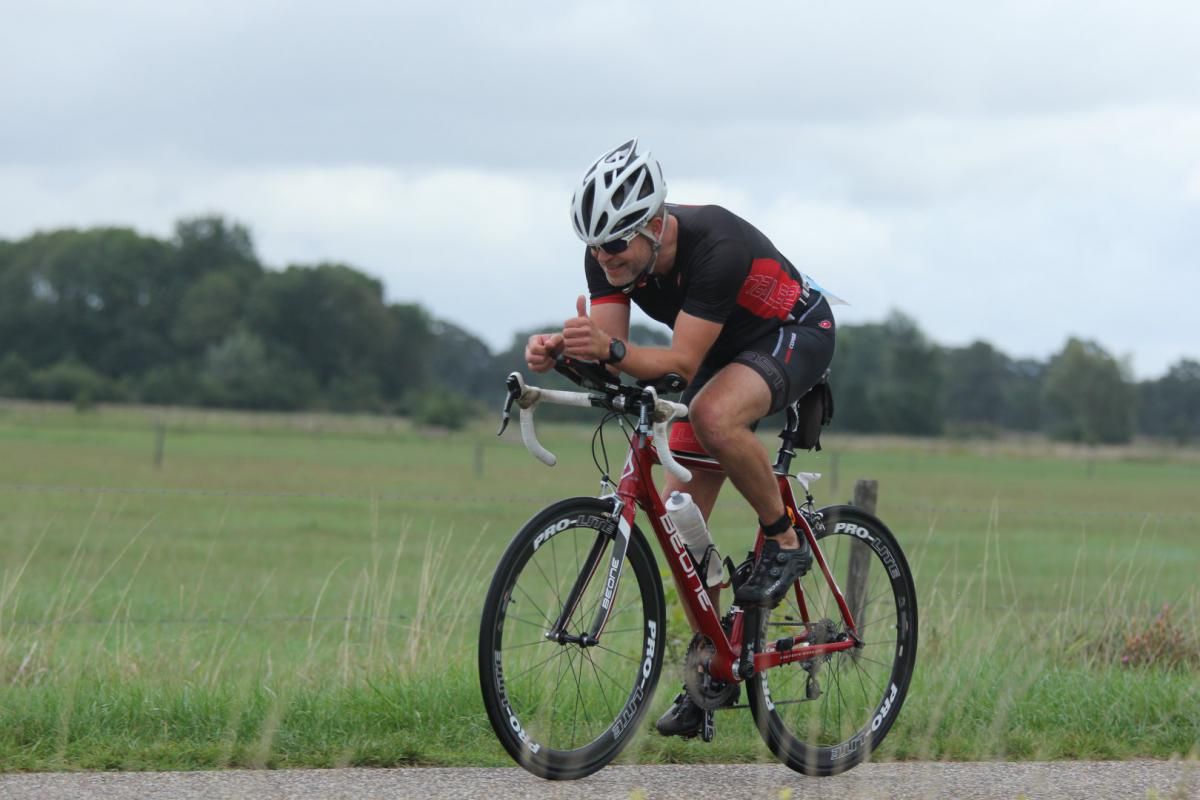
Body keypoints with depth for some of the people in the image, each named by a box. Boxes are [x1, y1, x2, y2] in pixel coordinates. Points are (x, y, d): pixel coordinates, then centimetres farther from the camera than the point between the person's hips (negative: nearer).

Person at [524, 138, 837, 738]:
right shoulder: (606, 255, -18)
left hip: (795, 334, -7)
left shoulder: (716, 247, -38)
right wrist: (557, 349, -41)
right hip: (724, 350, 7)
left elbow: (682, 362, -38)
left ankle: (785, 542, -16)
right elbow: (608, 347, -20)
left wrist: (610, 350, -54)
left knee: (714, 416, -38)